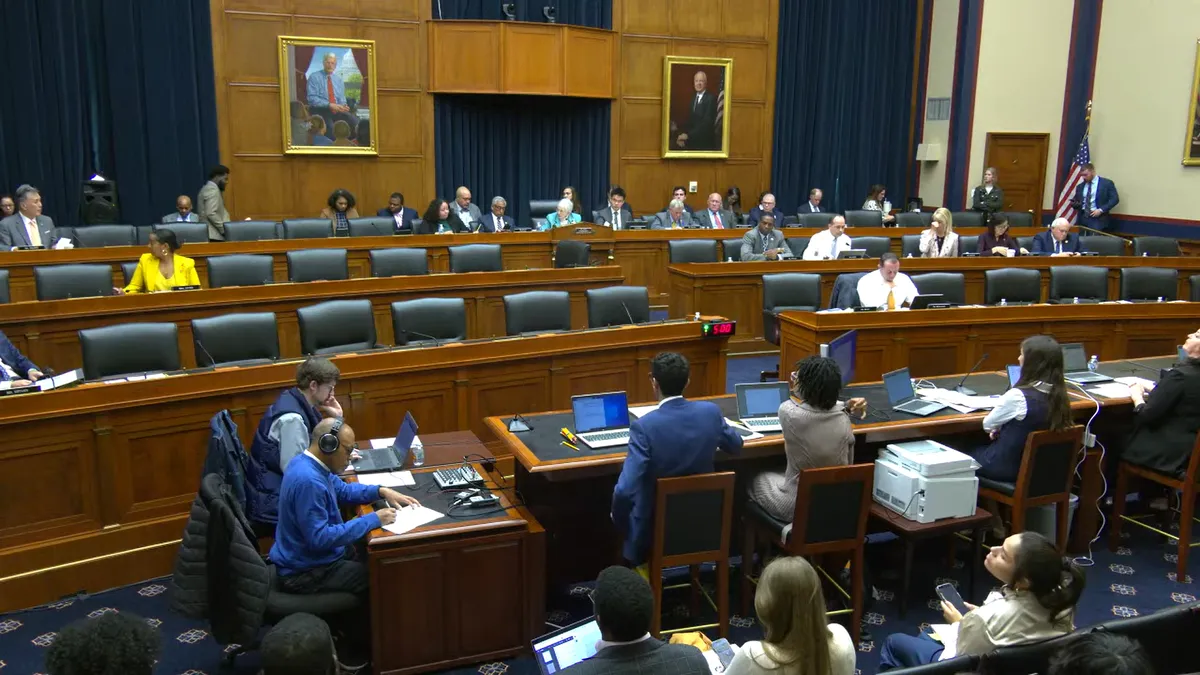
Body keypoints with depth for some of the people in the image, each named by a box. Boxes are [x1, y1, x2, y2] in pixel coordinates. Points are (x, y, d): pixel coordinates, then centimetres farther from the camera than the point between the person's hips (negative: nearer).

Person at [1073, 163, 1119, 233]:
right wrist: (1074, 203, -3)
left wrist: (1101, 210, -13)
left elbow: (1115, 199, -3)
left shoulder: (1107, 183, 2)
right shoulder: (1080, 186, 16)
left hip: (1098, 219, -4)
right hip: (1082, 219, 4)